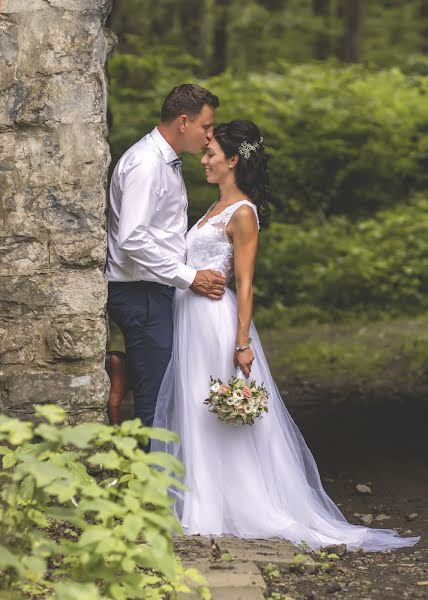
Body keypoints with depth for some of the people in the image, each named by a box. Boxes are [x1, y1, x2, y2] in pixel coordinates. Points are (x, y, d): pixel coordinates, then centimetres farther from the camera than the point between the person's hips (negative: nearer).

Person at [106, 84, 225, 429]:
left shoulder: (167, 162, 16)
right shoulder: (145, 163, -17)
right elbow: (132, 238, -26)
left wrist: (198, 273, 12)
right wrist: (189, 277, -22)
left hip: (157, 292, 11)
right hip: (140, 294, -11)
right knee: (154, 402, -8)